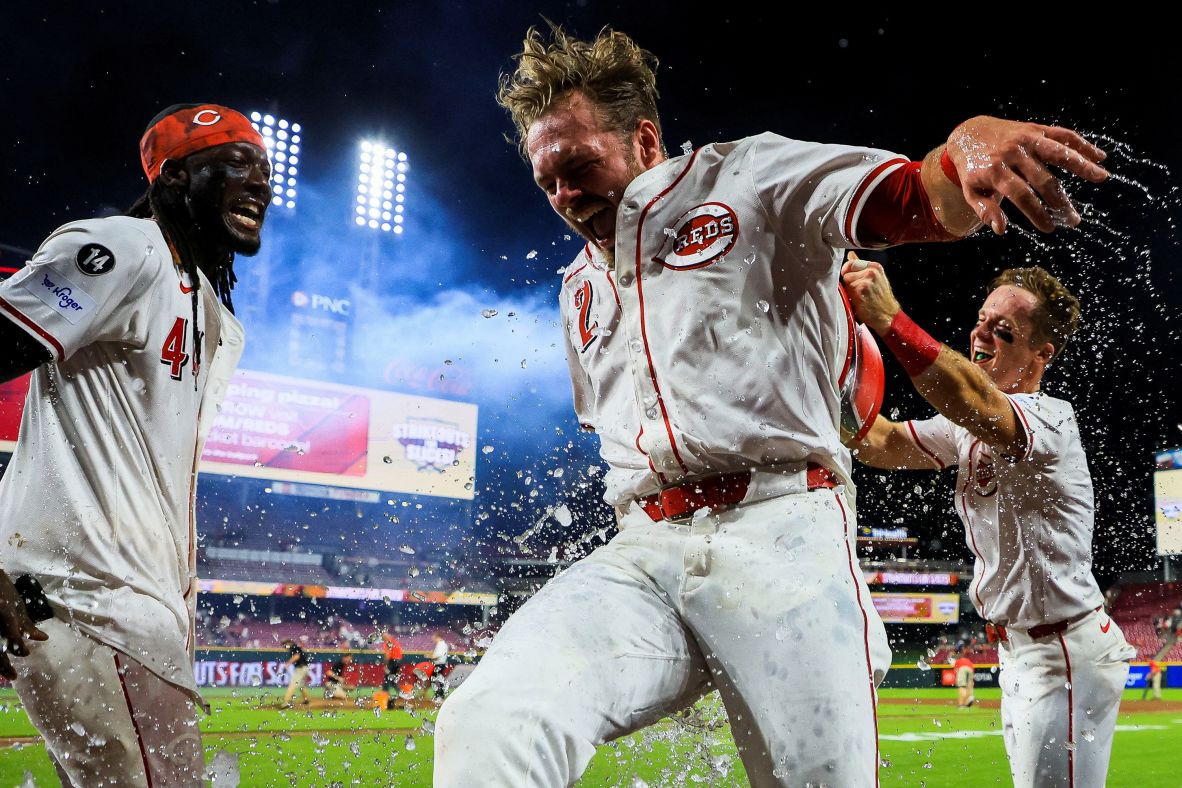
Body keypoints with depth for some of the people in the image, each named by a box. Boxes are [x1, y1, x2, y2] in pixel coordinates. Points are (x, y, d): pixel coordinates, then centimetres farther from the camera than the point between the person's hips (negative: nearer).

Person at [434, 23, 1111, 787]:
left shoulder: (752, 178, 9)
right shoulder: (582, 286, 27)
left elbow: (928, 201, -5)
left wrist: (970, 143, -28)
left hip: (781, 535, -3)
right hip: (642, 553, 4)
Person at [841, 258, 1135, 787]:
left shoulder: (1049, 417, -20)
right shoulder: (971, 426, 9)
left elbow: (981, 408, -43)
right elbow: (879, 444, -1)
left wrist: (888, 319, -54)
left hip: (1066, 655, -9)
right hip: (1019, 650, 9)